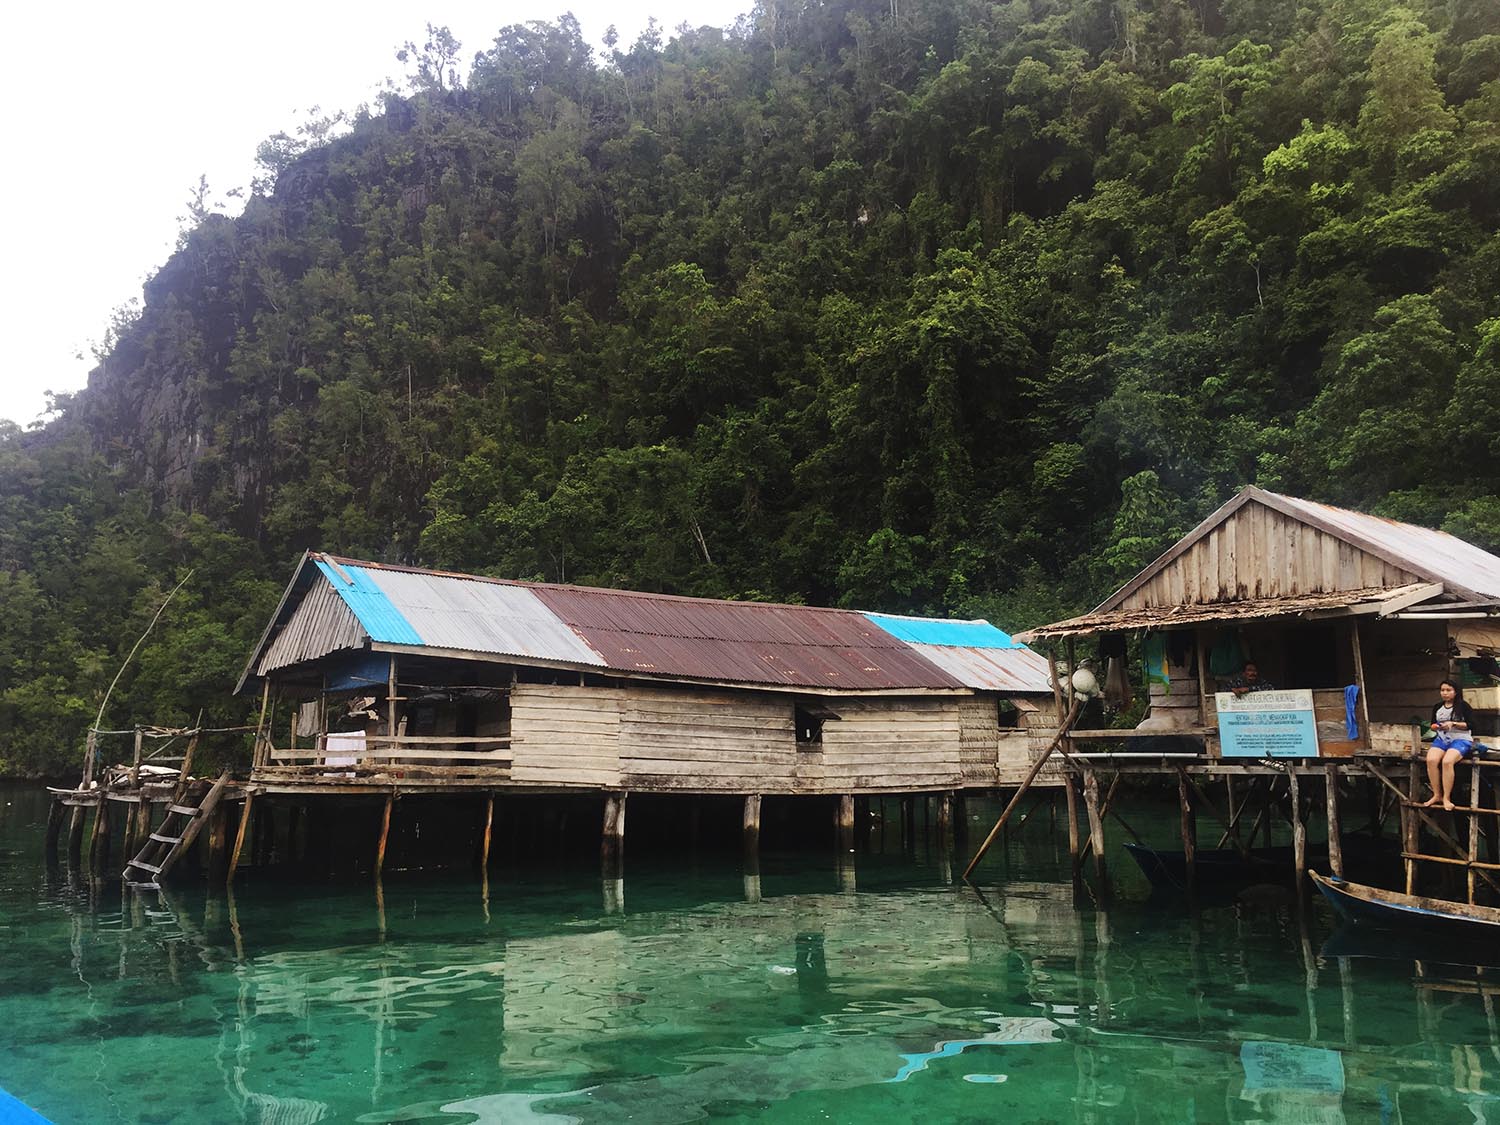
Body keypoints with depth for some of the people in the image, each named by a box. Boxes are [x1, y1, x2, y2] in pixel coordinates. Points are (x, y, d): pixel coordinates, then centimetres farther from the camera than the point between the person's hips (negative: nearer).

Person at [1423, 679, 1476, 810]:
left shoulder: (1463, 706, 1)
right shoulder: (1437, 707, 16)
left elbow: (1471, 725, -5)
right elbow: (1433, 725, 22)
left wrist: (1453, 723, -17)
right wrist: (1436, 727, -2)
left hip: (1461, 740, -4)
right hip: (1441, 739, 4)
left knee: (1447, 761, -34)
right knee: (1431, 760, -28)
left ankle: (1447, 798, -24)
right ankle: (1437, 795, -17)